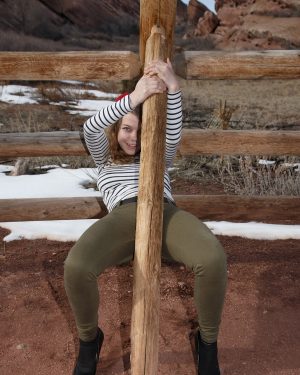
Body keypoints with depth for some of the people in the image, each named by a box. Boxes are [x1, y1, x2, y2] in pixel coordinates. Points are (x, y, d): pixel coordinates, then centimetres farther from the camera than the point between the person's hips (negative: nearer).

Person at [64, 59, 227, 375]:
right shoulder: (105, 158, 29)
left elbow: (173, 133, 10)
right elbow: (90, 129, 7)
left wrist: (173, 88, -6)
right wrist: (134, 98, -5)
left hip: (165, 213, 1)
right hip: (123, 217, -1)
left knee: (213, 259, -33)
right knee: (75, 267, -33)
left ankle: (207, 342, -4)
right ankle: (89, 338, 1)